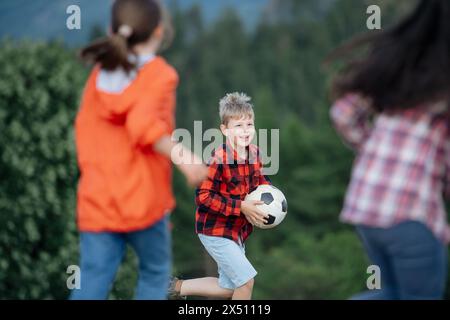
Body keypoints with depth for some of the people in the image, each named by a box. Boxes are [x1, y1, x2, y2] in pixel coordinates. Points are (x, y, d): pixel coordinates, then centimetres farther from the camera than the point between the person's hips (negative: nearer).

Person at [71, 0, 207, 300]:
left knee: (92, 284, 1)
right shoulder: (159, 74, -6)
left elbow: (85, 130, 14)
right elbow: (142, 124, -22)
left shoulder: (99, 75, 10)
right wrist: (184, 159, -24)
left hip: (96, 202, 4)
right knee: (155, 273, 17)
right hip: (143, 201, -4)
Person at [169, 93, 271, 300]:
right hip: (215, 231, -8)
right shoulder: (219, 159, -26)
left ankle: (179, 287, 31)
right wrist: (241, 207, -27)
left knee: (229, 287, 16)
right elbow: (203, 196, -26)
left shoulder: (254, 153, -2)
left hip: (237, 231, 8)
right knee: (246, 279, -12)